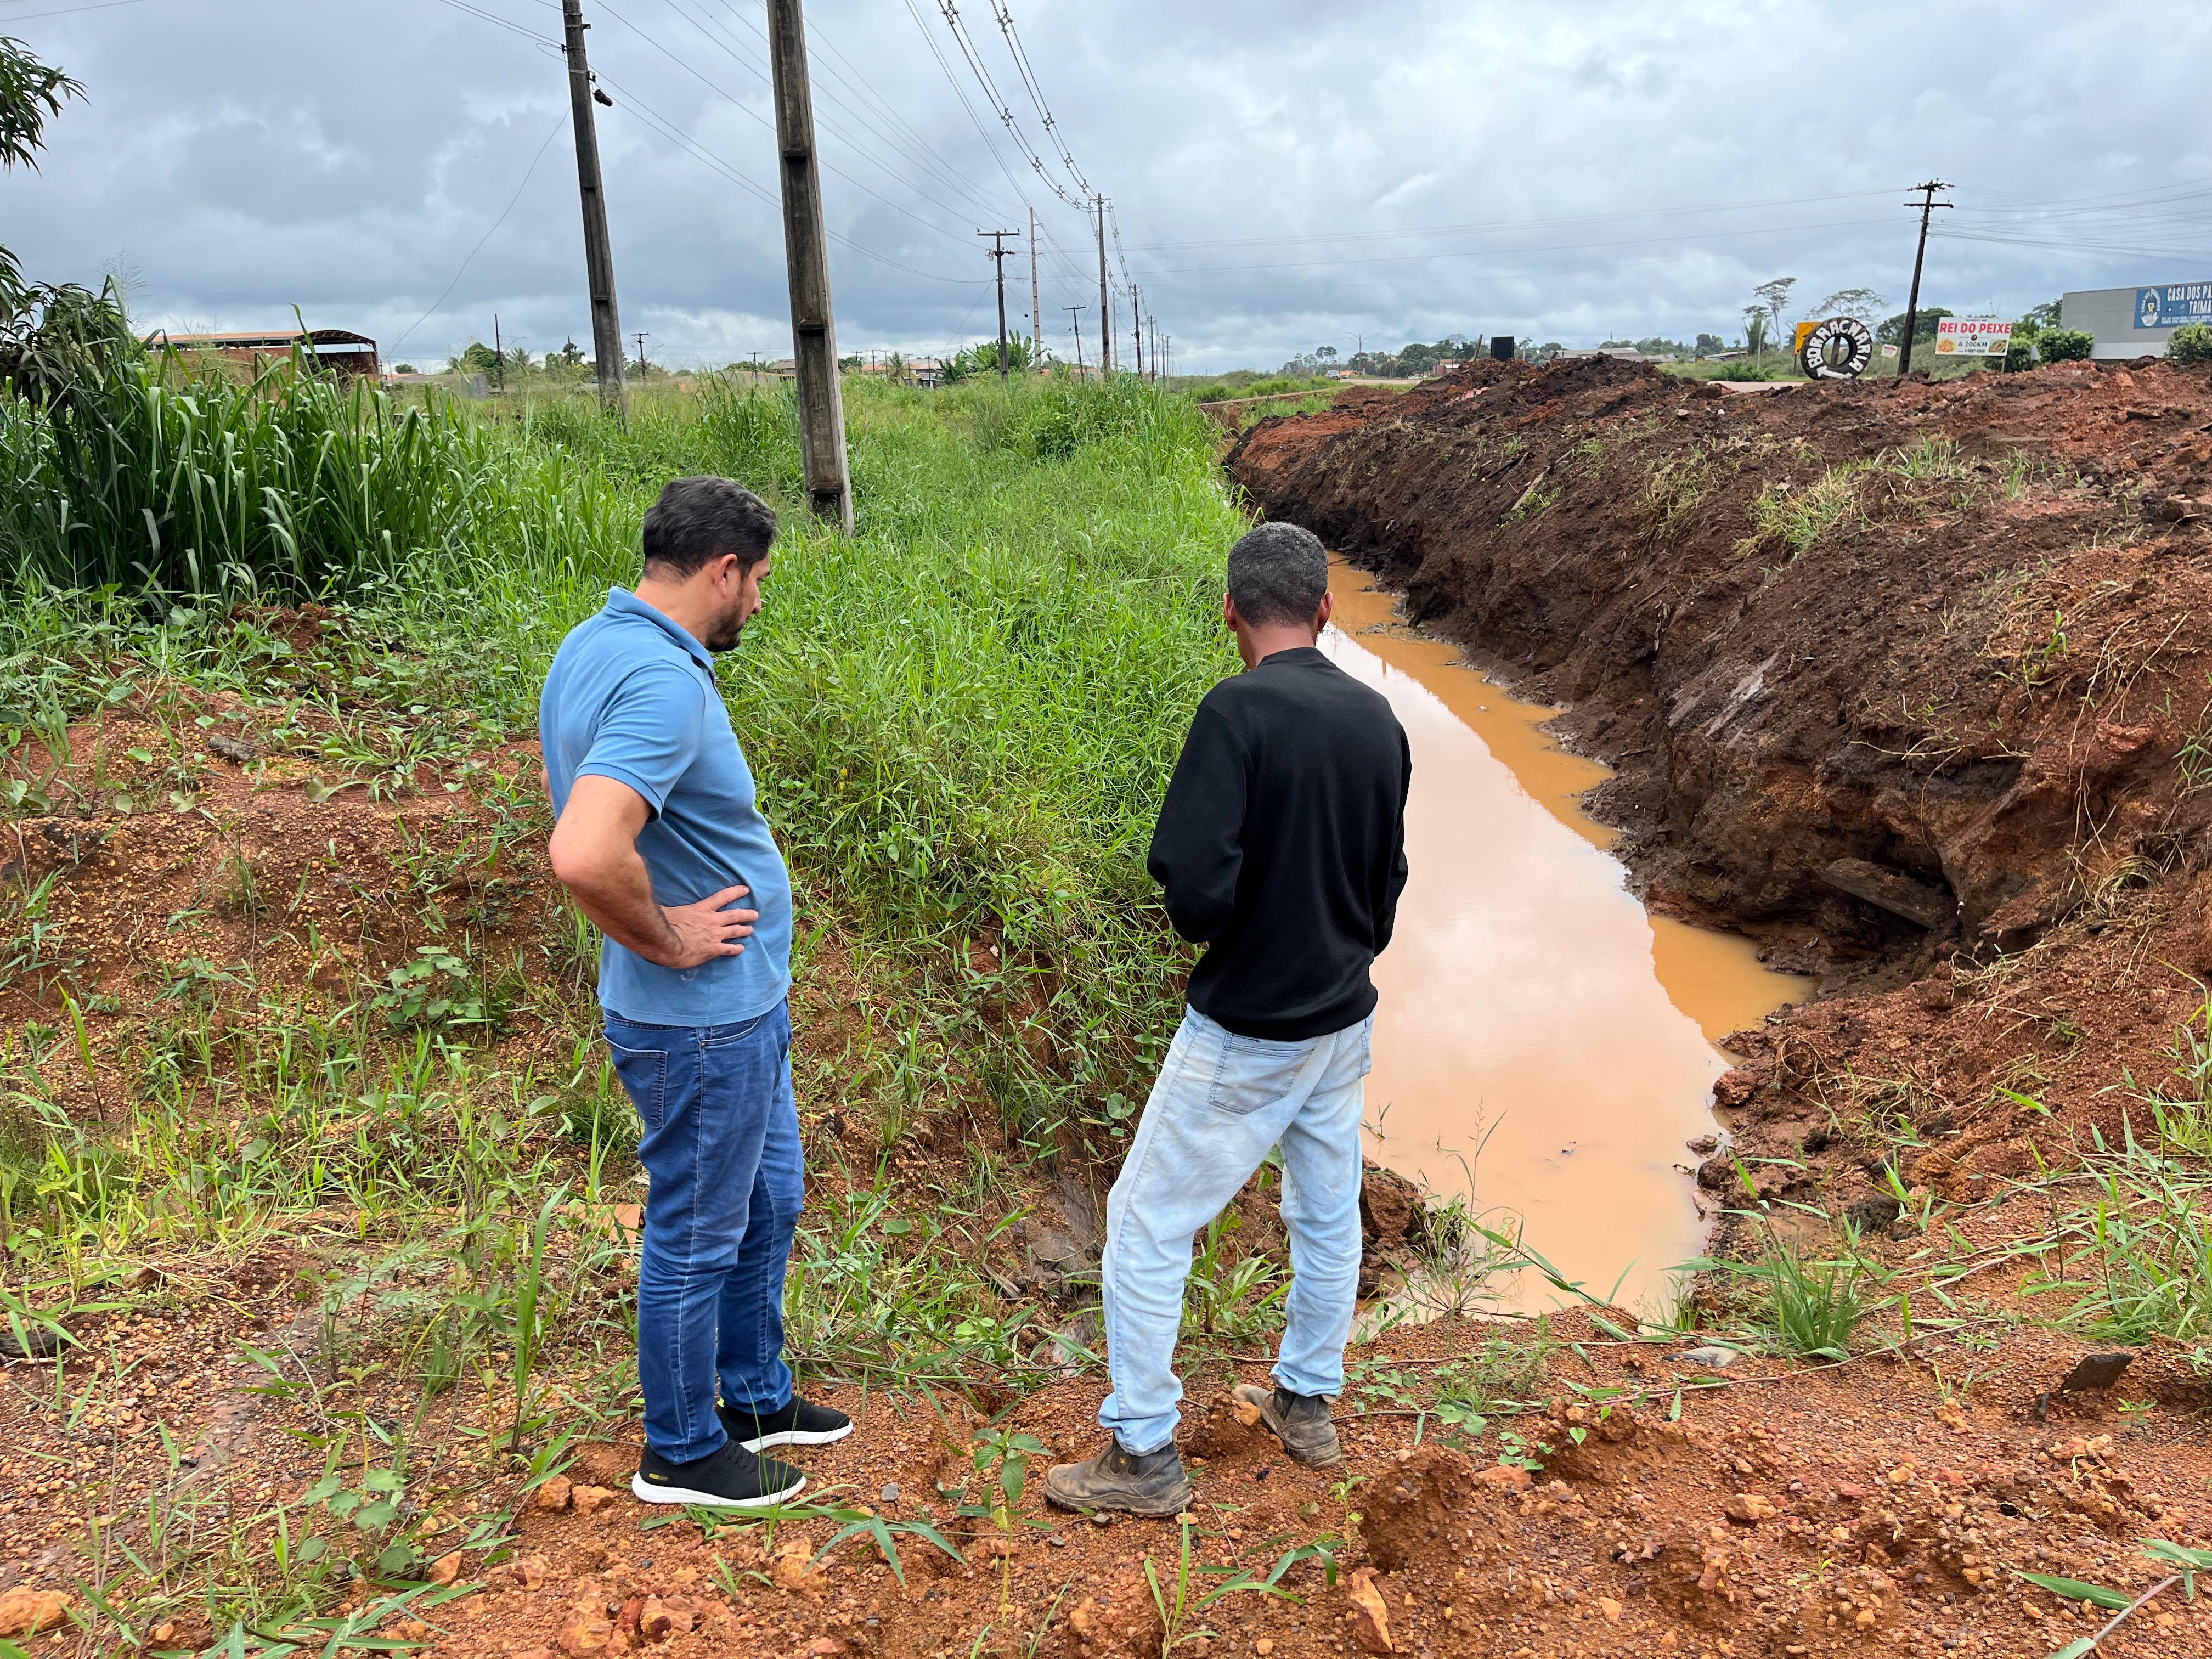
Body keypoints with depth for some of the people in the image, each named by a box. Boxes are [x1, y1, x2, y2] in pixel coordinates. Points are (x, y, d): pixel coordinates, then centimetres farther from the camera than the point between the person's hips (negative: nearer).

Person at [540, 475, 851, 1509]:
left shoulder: (594, 644, 5)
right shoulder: (662, 682, -28)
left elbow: (594, 814, 21)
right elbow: (585, 858, -41)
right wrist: (666, 940, -23)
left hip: (739, 1006, 10)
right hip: (700, 1020, -10)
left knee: (769, 1204, 24)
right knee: (699, 1237, 10)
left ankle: (757, 1398, 43)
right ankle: (682, 1453, 31)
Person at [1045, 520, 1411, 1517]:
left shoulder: (1240, 712, -21)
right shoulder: (1377, 721, -1)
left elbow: (1195, 890, -27)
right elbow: (1386, 883, 9)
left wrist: (1204, 919, -4)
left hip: (1245, 1034, -7)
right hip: (1345, 1022, 7)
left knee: (1145, 1226, 8)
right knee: (1328, 1217, 21)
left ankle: (1144, 1455, 18)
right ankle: (1308, 1406, 40)